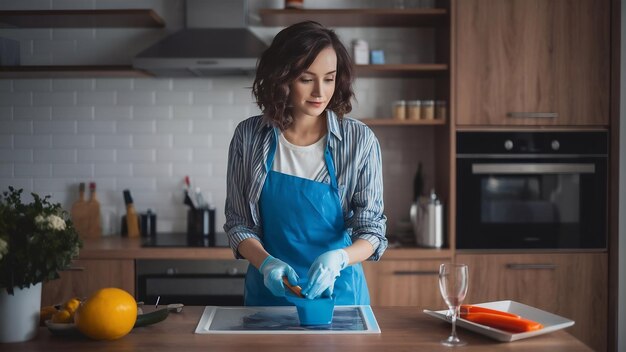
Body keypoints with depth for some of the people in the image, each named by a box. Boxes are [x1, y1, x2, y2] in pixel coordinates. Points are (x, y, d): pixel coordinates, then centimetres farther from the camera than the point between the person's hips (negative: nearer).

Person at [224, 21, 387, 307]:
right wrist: (266, 262, -22)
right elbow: (238, 223, -3)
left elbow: (372, 230, -9)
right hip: (269, 291, 1)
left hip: (338, 291, 0)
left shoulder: (360, 141, -11)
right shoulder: (249, 136, -7)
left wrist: (338, 258, -29)